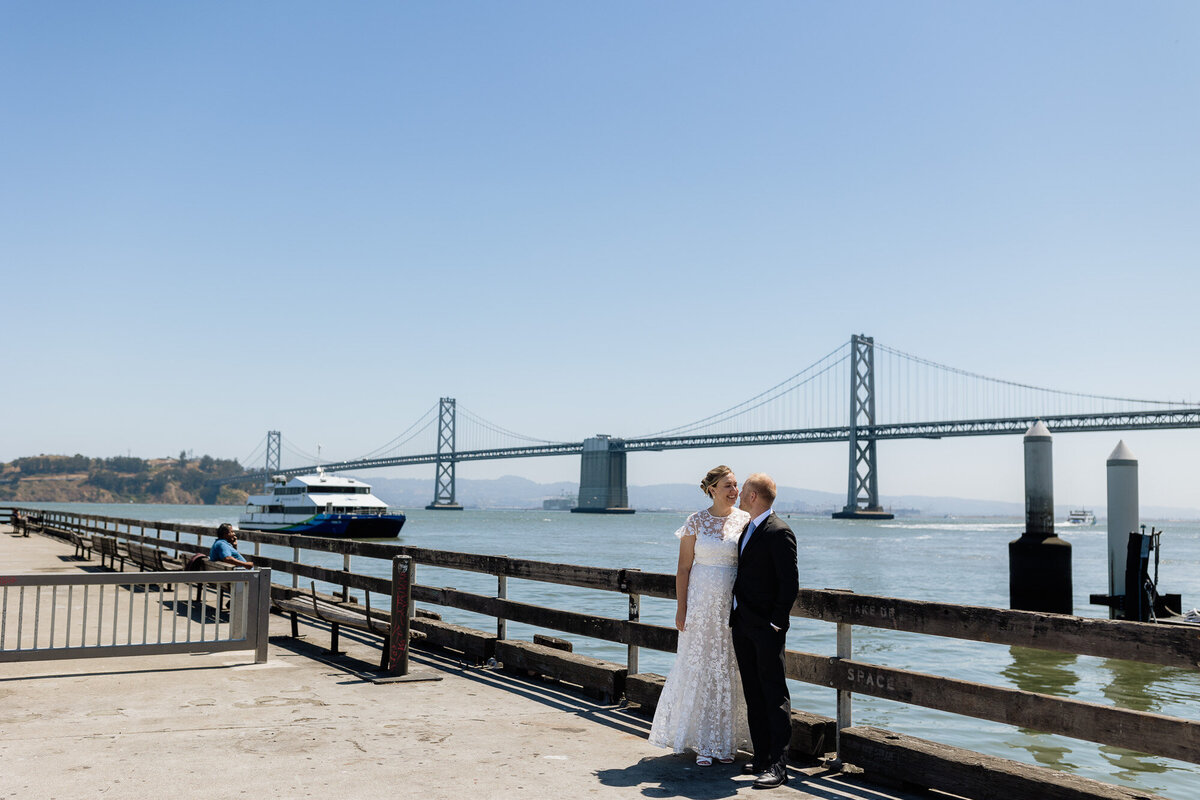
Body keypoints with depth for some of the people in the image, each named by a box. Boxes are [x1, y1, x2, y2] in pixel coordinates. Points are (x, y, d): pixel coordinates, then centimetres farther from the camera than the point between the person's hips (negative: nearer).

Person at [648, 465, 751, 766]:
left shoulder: (745, 520, 3)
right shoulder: (696, 522, -2)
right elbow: (683, 568, 0)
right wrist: (681, 609, -4)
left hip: (734, 605, 2)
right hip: (701, 603, -1)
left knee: (729, 672, 6)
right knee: (699, 669, 2)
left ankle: (725, 741, 18)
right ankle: (702, 744, 12)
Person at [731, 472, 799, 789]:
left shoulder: (779, 532, -14)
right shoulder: (747, 529, 16)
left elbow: (790, 583, -16)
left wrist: (776, 621, -16)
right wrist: (735, 615, 16)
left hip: (766, 626, -9)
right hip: (742, 623, 9)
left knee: (774, 694, -4)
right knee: (753, 695, 12)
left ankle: (778, 765, 0)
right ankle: (761, 759, 20)